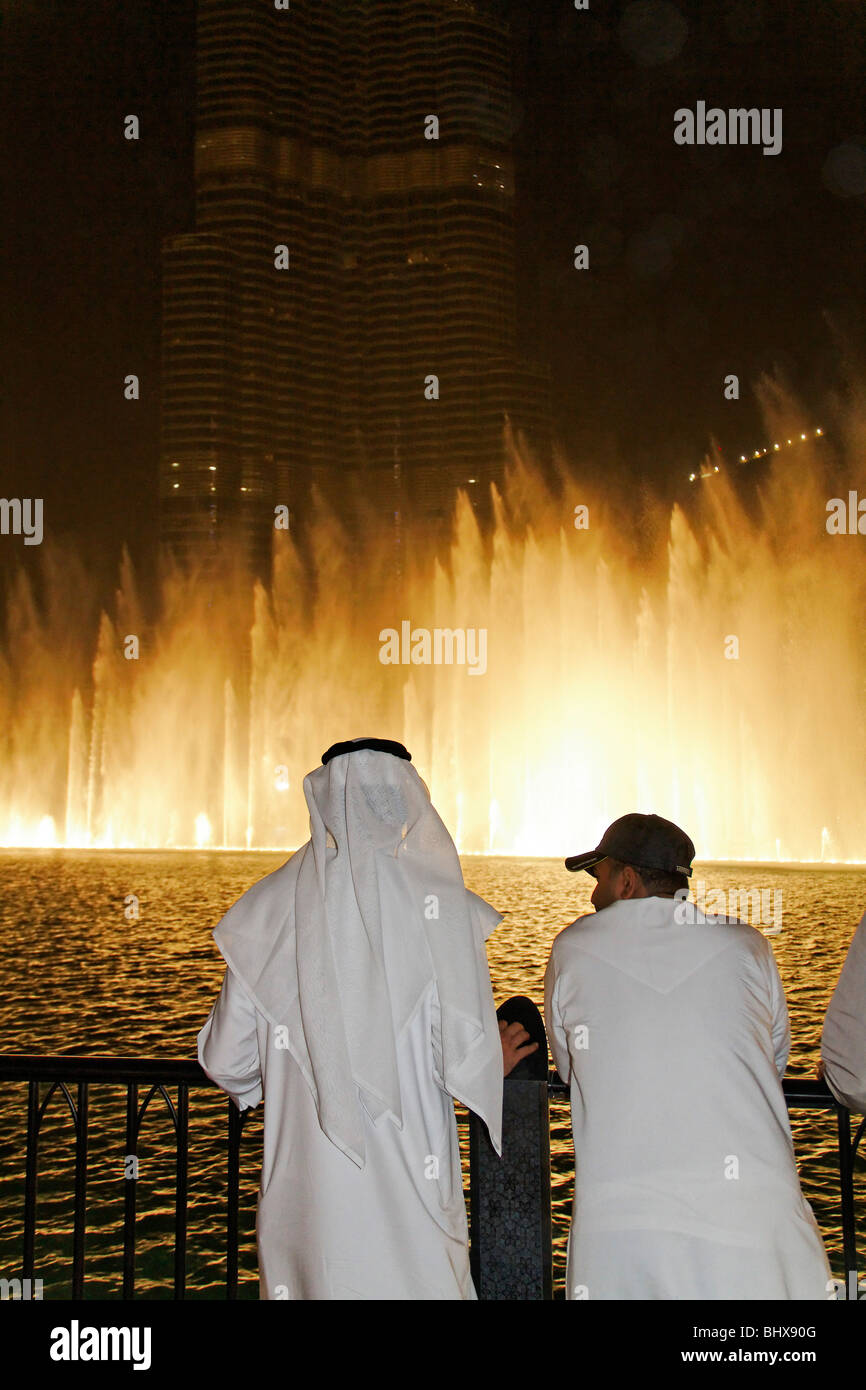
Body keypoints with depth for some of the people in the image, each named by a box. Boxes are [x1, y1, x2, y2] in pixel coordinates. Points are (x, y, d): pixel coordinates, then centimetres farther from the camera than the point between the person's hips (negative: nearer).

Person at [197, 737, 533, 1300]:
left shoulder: (272, 904, 0)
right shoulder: (440, 903, -9)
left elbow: (226, 1063, 5)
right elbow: (464, 1065, -12)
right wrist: (496, 1059, 11)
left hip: (303, 1195, 3)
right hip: (406, 1188, -3)